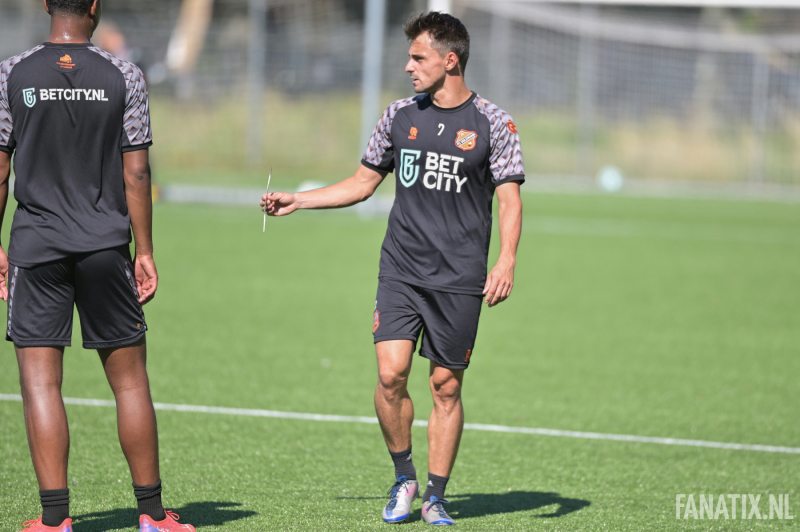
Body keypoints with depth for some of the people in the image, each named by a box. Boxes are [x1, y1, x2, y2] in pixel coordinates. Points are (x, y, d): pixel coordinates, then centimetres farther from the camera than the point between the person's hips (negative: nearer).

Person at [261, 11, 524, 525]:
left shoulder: (493, 123, -2)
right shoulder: (400, 115, 9)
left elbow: (510, 199, -3)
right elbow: (362, 183, 19)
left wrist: (506, 261, -17)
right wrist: (296, 201, 12)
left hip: (459, 279, -2)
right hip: (401, 271, 2)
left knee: (446, 386, 1)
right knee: (391, 374, -11)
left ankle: (435, 499, 13)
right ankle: (404, 479, 9)